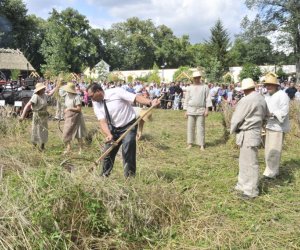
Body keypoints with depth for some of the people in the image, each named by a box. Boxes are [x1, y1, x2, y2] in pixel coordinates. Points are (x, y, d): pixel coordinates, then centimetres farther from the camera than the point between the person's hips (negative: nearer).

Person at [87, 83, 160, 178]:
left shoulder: (116, 92, -21)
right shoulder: (96, 103, -7)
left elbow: (136, 97, -25)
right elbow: (102, 121, -15)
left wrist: (150, 102, -40)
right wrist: (108, 135, -32)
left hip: (129, 126, -5)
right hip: (113, 128, 5)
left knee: (128, 152, -11)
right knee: (108, 152, 9)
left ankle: (129, 177, 5)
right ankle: (104, 176, 29)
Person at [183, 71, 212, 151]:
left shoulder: (205, 87, 4)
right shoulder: (190, 88, 9)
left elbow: (208, 98, 1)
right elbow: (186, 99, 10)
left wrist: (207, 109, -8)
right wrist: (186, 111, 5)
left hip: (201, 110, -2)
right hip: (191, 110, 2)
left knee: (200, 127, -2)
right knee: (190, 127, 3)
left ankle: (201, 145, 3)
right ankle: (190, 143, 12)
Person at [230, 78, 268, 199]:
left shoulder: (247, 100, -19)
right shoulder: (261, 99, 9)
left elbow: (237, 118, -13)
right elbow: (265, 115, 22)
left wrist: (232, 130, 4)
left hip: (247, 135, -9)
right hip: (255, 132, 9)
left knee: (250, 163, 0)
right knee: (244, 161, 19)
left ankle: (251, 190, 10)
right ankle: (243, 185, 31)